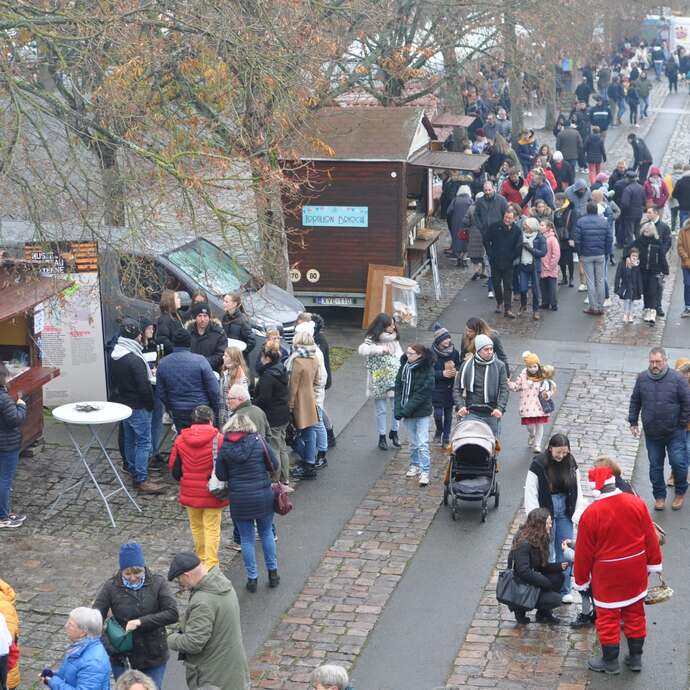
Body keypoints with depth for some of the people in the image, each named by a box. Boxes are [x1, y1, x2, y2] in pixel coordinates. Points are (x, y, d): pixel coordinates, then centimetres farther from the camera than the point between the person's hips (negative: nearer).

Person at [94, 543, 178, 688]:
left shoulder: (157, 583, -8)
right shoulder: (111, 587, -8)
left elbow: (173, 614, -16)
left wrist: (141, 622, -23)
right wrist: (108, 646, -23)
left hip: (154, 659, 0)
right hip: (123, 660, 0)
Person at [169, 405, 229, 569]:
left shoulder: (180, 439, -2)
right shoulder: (219, 439, -12)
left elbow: (173, 467, 4)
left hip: (190, 493, 3)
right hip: (212, 494, -3)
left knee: (196, 527, 19)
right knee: (212, 529, 3)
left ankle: (201, 559, 30)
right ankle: (211, 564, 0)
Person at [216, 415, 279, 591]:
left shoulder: (225, 447, -6)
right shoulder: (259, 441, -8)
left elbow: (220, 475, -2)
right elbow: (275, 466, -3)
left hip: (239, 499, 0)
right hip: (263, 496, 0)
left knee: (246, 538, 10)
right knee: (266, 533, 18)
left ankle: (252, 578, 14)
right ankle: (273, 573, 24)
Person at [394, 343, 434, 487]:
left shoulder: (426, 371, -15)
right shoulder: (404, 367, 2)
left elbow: (422, 394, -18)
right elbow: (398, 389, 3)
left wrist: (406, 410, -20)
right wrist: (398, 408, -9)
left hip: (421, 412, -5)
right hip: (406, 412, 5)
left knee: (422, 444, -6)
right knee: (413, 442, 17)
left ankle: (424, 472, -1)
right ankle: (415, 466, 32)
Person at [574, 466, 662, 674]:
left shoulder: (591, 514, -20)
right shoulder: (637, 503, -10)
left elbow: (584, 551, -11)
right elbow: (650, 538, 0)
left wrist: (581, 579, 2)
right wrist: (653, 563, 14)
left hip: (607, 575, -4)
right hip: (636, 570, 4)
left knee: (608, 617, 11)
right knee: (635, 613, 18)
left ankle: (610, 661, 23)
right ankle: (635, 658, 30)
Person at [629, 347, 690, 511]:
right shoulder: (642, 378, -1)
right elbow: (635, 402, 10)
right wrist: (633, 422, 7)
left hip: (674, 432, -3)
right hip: (652, 434, 3)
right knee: (655, 466, 9)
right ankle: (659, 496, 24)